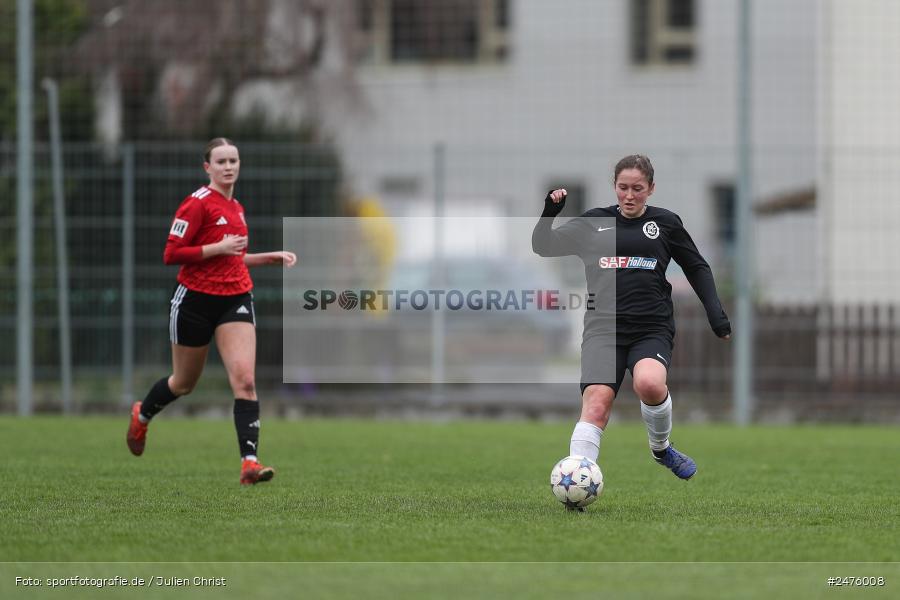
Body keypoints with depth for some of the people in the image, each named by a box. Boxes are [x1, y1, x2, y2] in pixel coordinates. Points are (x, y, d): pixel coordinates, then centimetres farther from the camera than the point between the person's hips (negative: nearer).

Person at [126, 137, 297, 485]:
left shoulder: (236, 208, 13)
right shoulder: (197, 203, -10)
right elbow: (171, 254, -15)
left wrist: (271, 257, 16)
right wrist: (219, 248, -21)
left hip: (236, 298, 5)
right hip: (196, 299, -5)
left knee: (245, 379, -15)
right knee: (184, 383, 13)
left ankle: (250, 463, -21)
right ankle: (141, 416, 45)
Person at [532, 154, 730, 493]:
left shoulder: (665, 223, 10)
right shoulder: (595, 222, 12)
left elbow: (697, 268, 19)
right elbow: (543, 246, 14)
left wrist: (715, 311, 8)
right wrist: (549, 213, -4)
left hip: (652, 328, -1)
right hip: (604, 326, 1)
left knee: (649, 383, -31)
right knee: (596, 402, -21)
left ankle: (661, 448, -1)